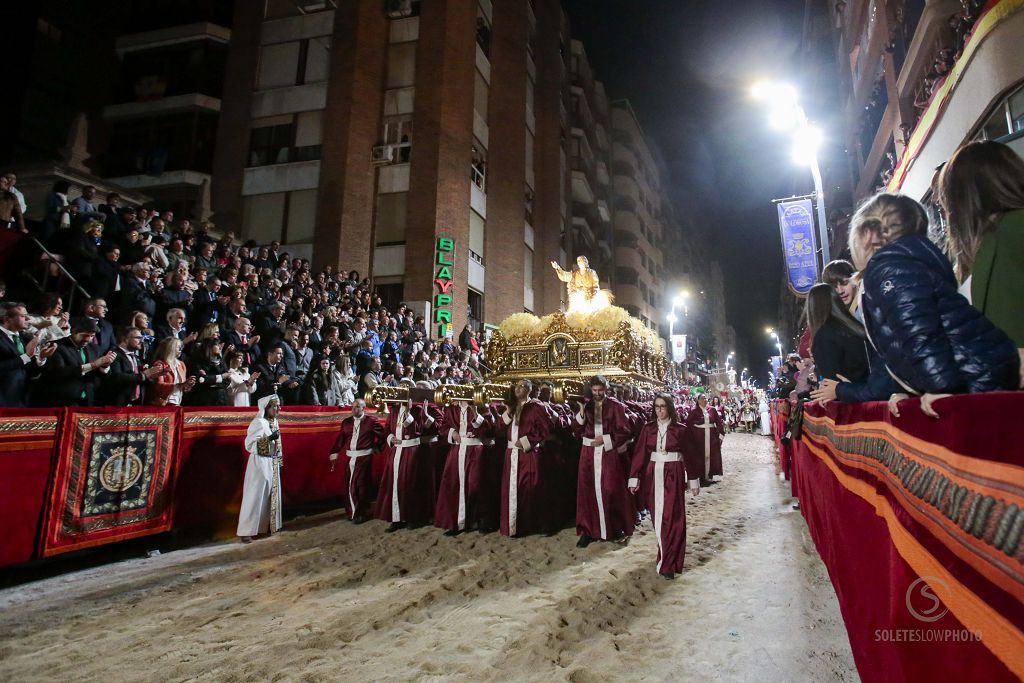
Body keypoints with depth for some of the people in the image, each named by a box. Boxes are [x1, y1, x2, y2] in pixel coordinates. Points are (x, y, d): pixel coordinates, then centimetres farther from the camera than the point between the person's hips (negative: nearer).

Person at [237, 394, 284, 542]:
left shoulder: (274, 421, 9)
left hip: (273, 463, 8)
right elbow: (249, 444, -21)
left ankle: (268, 525, 26)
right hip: (260, 463, -8)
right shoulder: (258, 422, -17)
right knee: (255, 496, -4)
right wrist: (269, 438, -28)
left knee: (272, 495, 14)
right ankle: (247, 530, 4)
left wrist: (279, 460, 18)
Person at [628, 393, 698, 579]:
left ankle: (667, 564, 3)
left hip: (673, 475, -2)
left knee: (671, 518, -3)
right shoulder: (648, 428, 2)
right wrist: (634, 478, -2)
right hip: (653, 475, 2)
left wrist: (693, 481, 3)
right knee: (657, 516, 9)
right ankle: (667, 555, 29)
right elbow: (639, 453, 1)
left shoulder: (680, 429, -2)